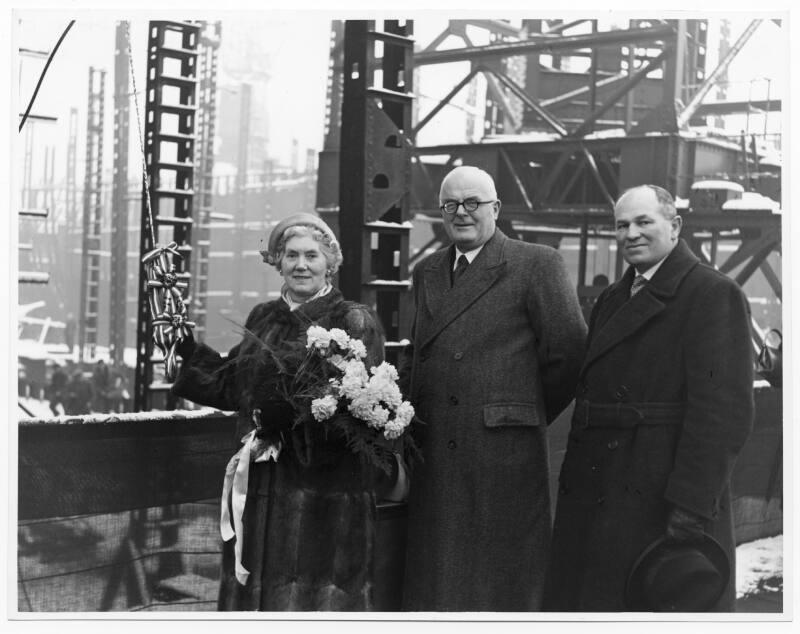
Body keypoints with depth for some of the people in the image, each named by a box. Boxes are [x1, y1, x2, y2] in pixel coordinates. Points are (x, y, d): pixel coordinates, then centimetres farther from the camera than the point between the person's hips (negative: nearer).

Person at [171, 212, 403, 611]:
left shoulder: (355, 323, -5)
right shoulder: (262, 319, 13)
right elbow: (231, 385, 18)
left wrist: (280, 414, -20)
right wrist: (186, 349, 11)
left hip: (326, 491, -5)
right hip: (262, 484, 5)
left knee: (316, 593, -1)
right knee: (254, 590, 10)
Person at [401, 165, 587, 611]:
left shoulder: (537, 265, -3)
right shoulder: (427, 273, 16)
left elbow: (568, 354, -6)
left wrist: (527, 415, 2)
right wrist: (422, 420, 7)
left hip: (506, 456, -5)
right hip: (434, 457, 5)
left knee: (504, 586, 2)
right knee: (434, 583, 10)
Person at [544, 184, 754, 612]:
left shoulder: (714, 295, -8)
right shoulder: (612, 300, 19)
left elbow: (723, 408, -16)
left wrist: (693, 506, -22)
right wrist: (575, 489, 14)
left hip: (663, 498, -8)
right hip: (597, 497, 8)